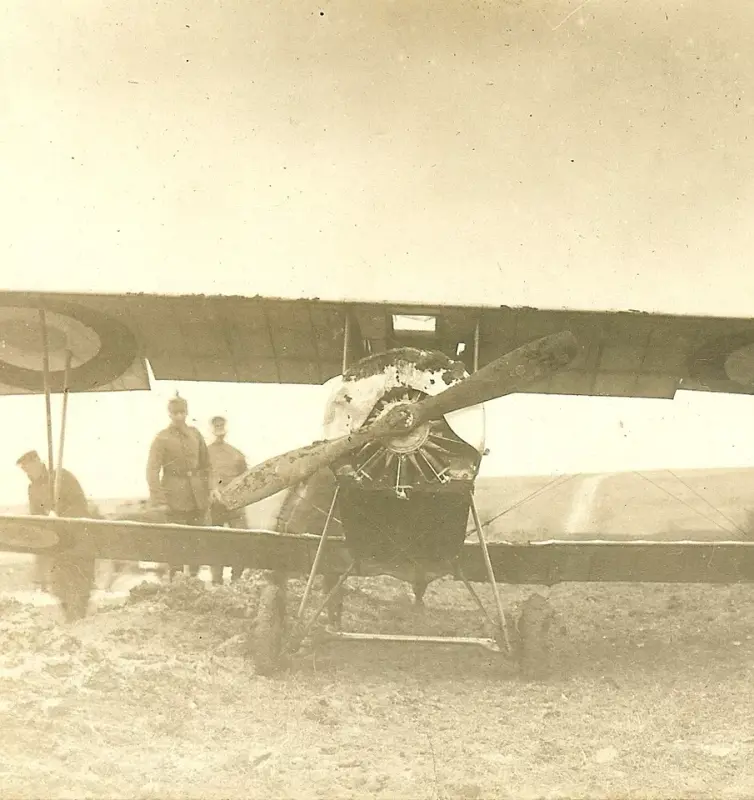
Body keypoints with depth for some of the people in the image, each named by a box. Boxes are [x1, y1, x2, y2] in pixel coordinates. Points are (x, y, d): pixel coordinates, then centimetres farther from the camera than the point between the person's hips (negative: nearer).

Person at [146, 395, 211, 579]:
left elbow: (205, 465, 14)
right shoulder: (162, 438, -5)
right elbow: (152, 469, -11)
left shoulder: (195, 434, 8)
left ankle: (195, 577, 21)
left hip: (198, 498, 4)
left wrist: (206, 491, 8)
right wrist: (158, 498, -20)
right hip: (176, 499, -4)